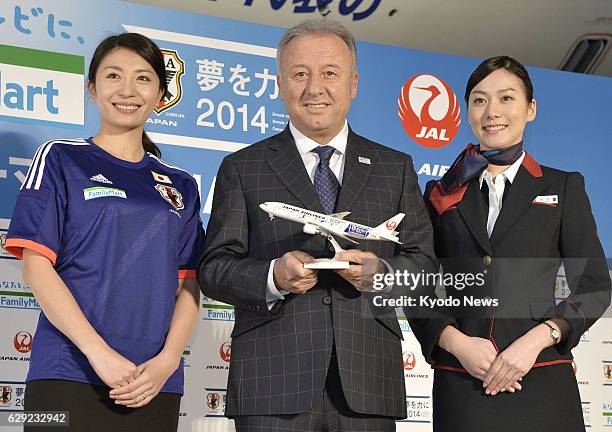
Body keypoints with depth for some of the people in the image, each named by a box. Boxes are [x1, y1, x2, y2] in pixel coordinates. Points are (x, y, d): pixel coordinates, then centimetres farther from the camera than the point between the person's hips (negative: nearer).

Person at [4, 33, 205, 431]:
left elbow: (188, 285, 9)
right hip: (69, 376, -3)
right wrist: (99, 352, -14)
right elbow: (36, 265, -5)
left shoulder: (180, 186, 14)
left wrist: (167, 360, -9)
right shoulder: (60, 159, 4)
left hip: (155, 385, 3)